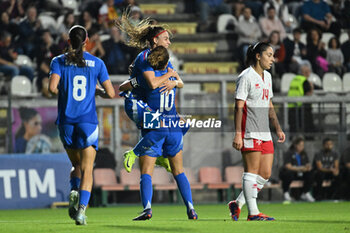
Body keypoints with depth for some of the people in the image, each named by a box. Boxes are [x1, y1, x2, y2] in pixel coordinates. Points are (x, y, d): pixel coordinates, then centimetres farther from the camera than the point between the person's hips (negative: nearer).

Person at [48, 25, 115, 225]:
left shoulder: (59, 61, 2)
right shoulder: (97, 63, 3)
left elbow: (53, 88, -11)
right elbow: (110, 93, 3)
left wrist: (63, 93, 10)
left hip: (66, 121, 1)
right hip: (88, 121, -1)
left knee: (77, 164, 20)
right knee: (87, 169, -2)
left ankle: (74, 192, -8)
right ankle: (81, 209, -20)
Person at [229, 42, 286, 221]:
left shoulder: (267, 76, 17)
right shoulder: (246, 77, -9)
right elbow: (238, 107, -12)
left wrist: (278, 129, 19)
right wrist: (238, 134, -18)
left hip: (264, 133, 8)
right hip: (250, 132, -8)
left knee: (265, 174, 5)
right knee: (252, 171, -7)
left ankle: (237, 204, 16)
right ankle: (253, 213, -4)